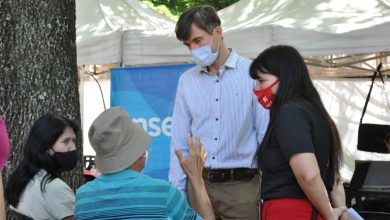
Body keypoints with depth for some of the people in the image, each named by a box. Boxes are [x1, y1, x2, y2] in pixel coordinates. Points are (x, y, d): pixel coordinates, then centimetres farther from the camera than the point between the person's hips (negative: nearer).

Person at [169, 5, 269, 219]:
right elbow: (180, 142, 10)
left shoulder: (252, 74, -4)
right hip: (199, 184, 3)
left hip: (241, 186, -3)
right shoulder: (186, 81, 8)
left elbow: (267, 135, -3)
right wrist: (177, 191, 6)